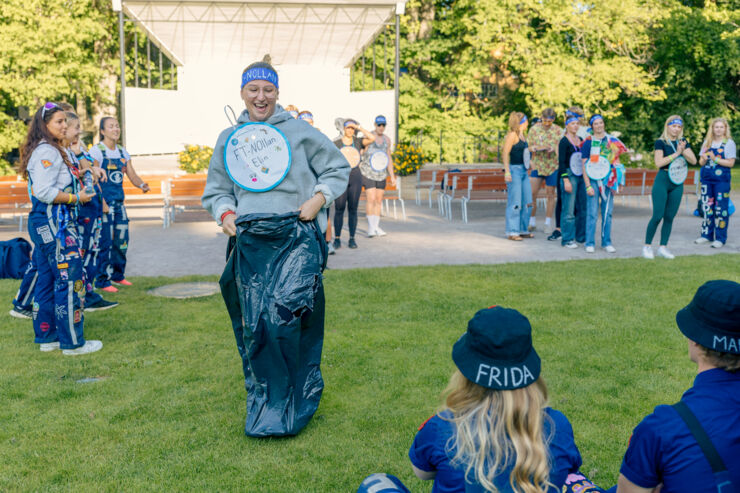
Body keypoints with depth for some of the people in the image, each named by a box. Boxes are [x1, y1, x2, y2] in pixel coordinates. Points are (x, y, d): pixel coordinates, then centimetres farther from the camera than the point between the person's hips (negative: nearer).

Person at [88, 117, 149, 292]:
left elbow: (132, 175, 9)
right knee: (105, 241, -7)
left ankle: (118, 274, 26)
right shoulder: (97, 151, -7)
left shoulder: (123, 152, 12)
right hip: (103, 202, -6)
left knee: (122, 240, 10)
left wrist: (142, 185, -12)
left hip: (119, 201, 7)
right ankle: (102, 280, 3)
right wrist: (101, 201, -20)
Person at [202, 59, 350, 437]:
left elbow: (338, 168, 10)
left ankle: (294, 403, 3)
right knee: (255, 326, 4)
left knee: (286, 314, -14)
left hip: (295, 238, -3)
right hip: (250, 241, 4)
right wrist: (225, 213, 2)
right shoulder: (228, 139, 16)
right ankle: (263, 402, 22)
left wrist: (319, 198, -6)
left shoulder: (299, 131, 5)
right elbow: (216, 190, 23)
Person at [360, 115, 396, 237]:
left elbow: (389, 158, 13)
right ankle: (371, 228, -8)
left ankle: (377, 227, 15)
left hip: (381, 174, 5)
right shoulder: (367, 137, -9)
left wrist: (392, 176, 11)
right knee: (371, 199, -13)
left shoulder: (387, 139, 8)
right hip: (368, 173, -5)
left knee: (379, 200, 8)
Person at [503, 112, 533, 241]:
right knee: (515, 203, -8)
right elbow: (505, 154, -14)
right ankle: (512, 232, -2)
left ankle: (522, 230, 20)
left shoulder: (522, 135, 15)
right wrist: (507, 171, -20)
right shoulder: (512, 135, -10)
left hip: (523, 170, 9)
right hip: (514, 170, -9)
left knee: (527, 202, 11)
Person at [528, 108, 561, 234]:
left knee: (550, 194, 5)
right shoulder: (534, 129, 4)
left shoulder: (558, 131, 2)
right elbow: (528, 146, 7)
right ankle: (532, 222, 10)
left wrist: (554, 149, -19)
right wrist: (533, 148, -16)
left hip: (553, 166, 0)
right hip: (537, 165, 0)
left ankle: (547, 224, 14)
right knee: (532, 193, -5)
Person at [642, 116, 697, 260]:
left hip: (677, 183, 5)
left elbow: (693, 161, 4)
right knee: (658, 216, -8)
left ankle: (663, 247, 13)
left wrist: (683, 150, -12)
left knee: (670, 217, 6)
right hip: (662, 181, -5)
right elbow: (658, 162, -15)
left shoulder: (683, 142, 10)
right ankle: (647, 246, 3)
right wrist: (676, 153, -16)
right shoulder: (660, 142, -4)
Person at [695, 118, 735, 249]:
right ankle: (706, 235, 19)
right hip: (706, 179, 5)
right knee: (707, 207, 9)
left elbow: (731, 163, -8)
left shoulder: (729, 143, -1)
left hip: (722, 180, -5)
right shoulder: (707, 142, 12)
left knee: (721, 209, -4)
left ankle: (720, 238, 1)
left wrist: (715, 159, -17)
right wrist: (704, 159, -9)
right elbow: (701, 162, 13)